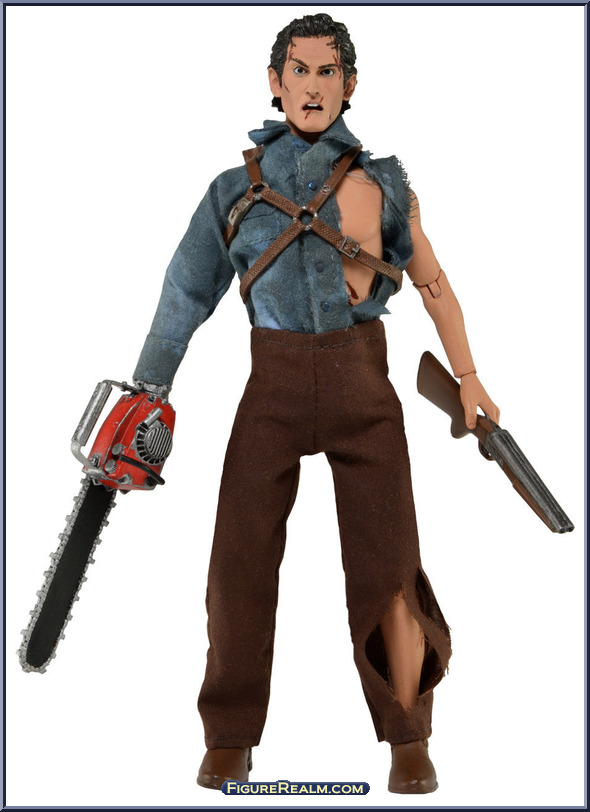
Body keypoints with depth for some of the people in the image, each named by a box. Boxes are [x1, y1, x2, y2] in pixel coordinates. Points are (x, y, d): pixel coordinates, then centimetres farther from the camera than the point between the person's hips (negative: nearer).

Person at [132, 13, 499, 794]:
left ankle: (409, 737, 16)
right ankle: (230, 738, 16)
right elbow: (187, 293, 13)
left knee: (387, 570, -5)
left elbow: (434, 282, 19)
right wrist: (146, 394, 11)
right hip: (273, 386, 1)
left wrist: (467, 377, 17)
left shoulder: (382, 180, 10)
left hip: (362, 384, 0)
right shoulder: (235, 190, 10)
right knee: (240, 565, -3)